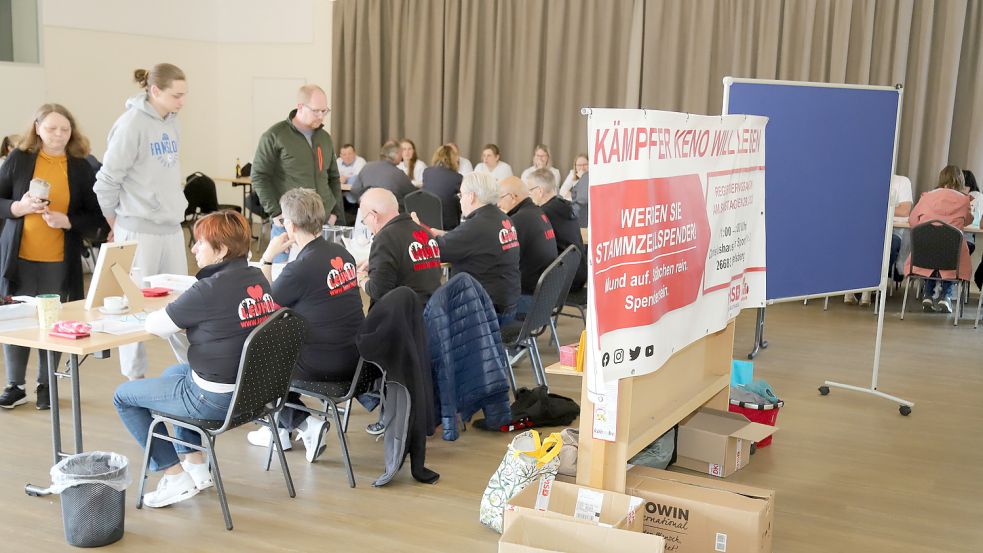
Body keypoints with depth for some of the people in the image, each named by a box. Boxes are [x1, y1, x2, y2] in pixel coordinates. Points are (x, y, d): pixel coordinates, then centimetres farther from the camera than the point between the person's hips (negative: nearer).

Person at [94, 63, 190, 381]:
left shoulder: (171, 123, 10)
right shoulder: (132, 124, -13)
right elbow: (107, 181, -10)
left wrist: (176, 207, 14)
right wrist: (116, 225, 1)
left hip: (172, 228, 7)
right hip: (140, 231, -7)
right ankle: (135, 377, 13)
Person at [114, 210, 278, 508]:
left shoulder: (209, 291, -24)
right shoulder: (259, 280, 0)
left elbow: (154, 325, -14)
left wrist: (160, 313, 7)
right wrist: (182, 316, 3)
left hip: (215, 399, -8)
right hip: (253, 390, 8)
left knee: (124, 396, 13)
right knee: (174, 372, 36)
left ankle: (176, 477, 14)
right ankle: (197, 466, 34)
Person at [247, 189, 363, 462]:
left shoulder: (301, 268, -20)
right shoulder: (342, 254, 3)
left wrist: (268, 257, 0)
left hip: (321, 367, -8)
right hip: (355, 361, 8)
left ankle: (304, 424, 10)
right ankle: (280, 427, 34)